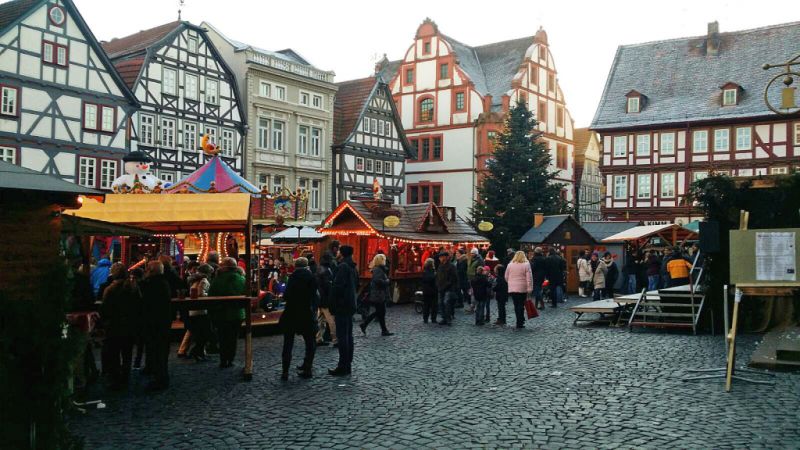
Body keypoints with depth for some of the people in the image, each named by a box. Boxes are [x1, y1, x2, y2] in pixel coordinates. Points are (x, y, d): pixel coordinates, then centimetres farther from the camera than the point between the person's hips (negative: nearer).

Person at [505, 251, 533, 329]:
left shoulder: (510, 265, 5)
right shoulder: (526, 265, -5)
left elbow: (506, 277, 10)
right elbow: (529, 278, -9)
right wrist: (530, 288, -8)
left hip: (512, 289, 3)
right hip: (523, 289, -3)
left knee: (516, 305, 10)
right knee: (521, 305, 0)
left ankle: (519, 321, 15)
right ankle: (520, 323, -3)